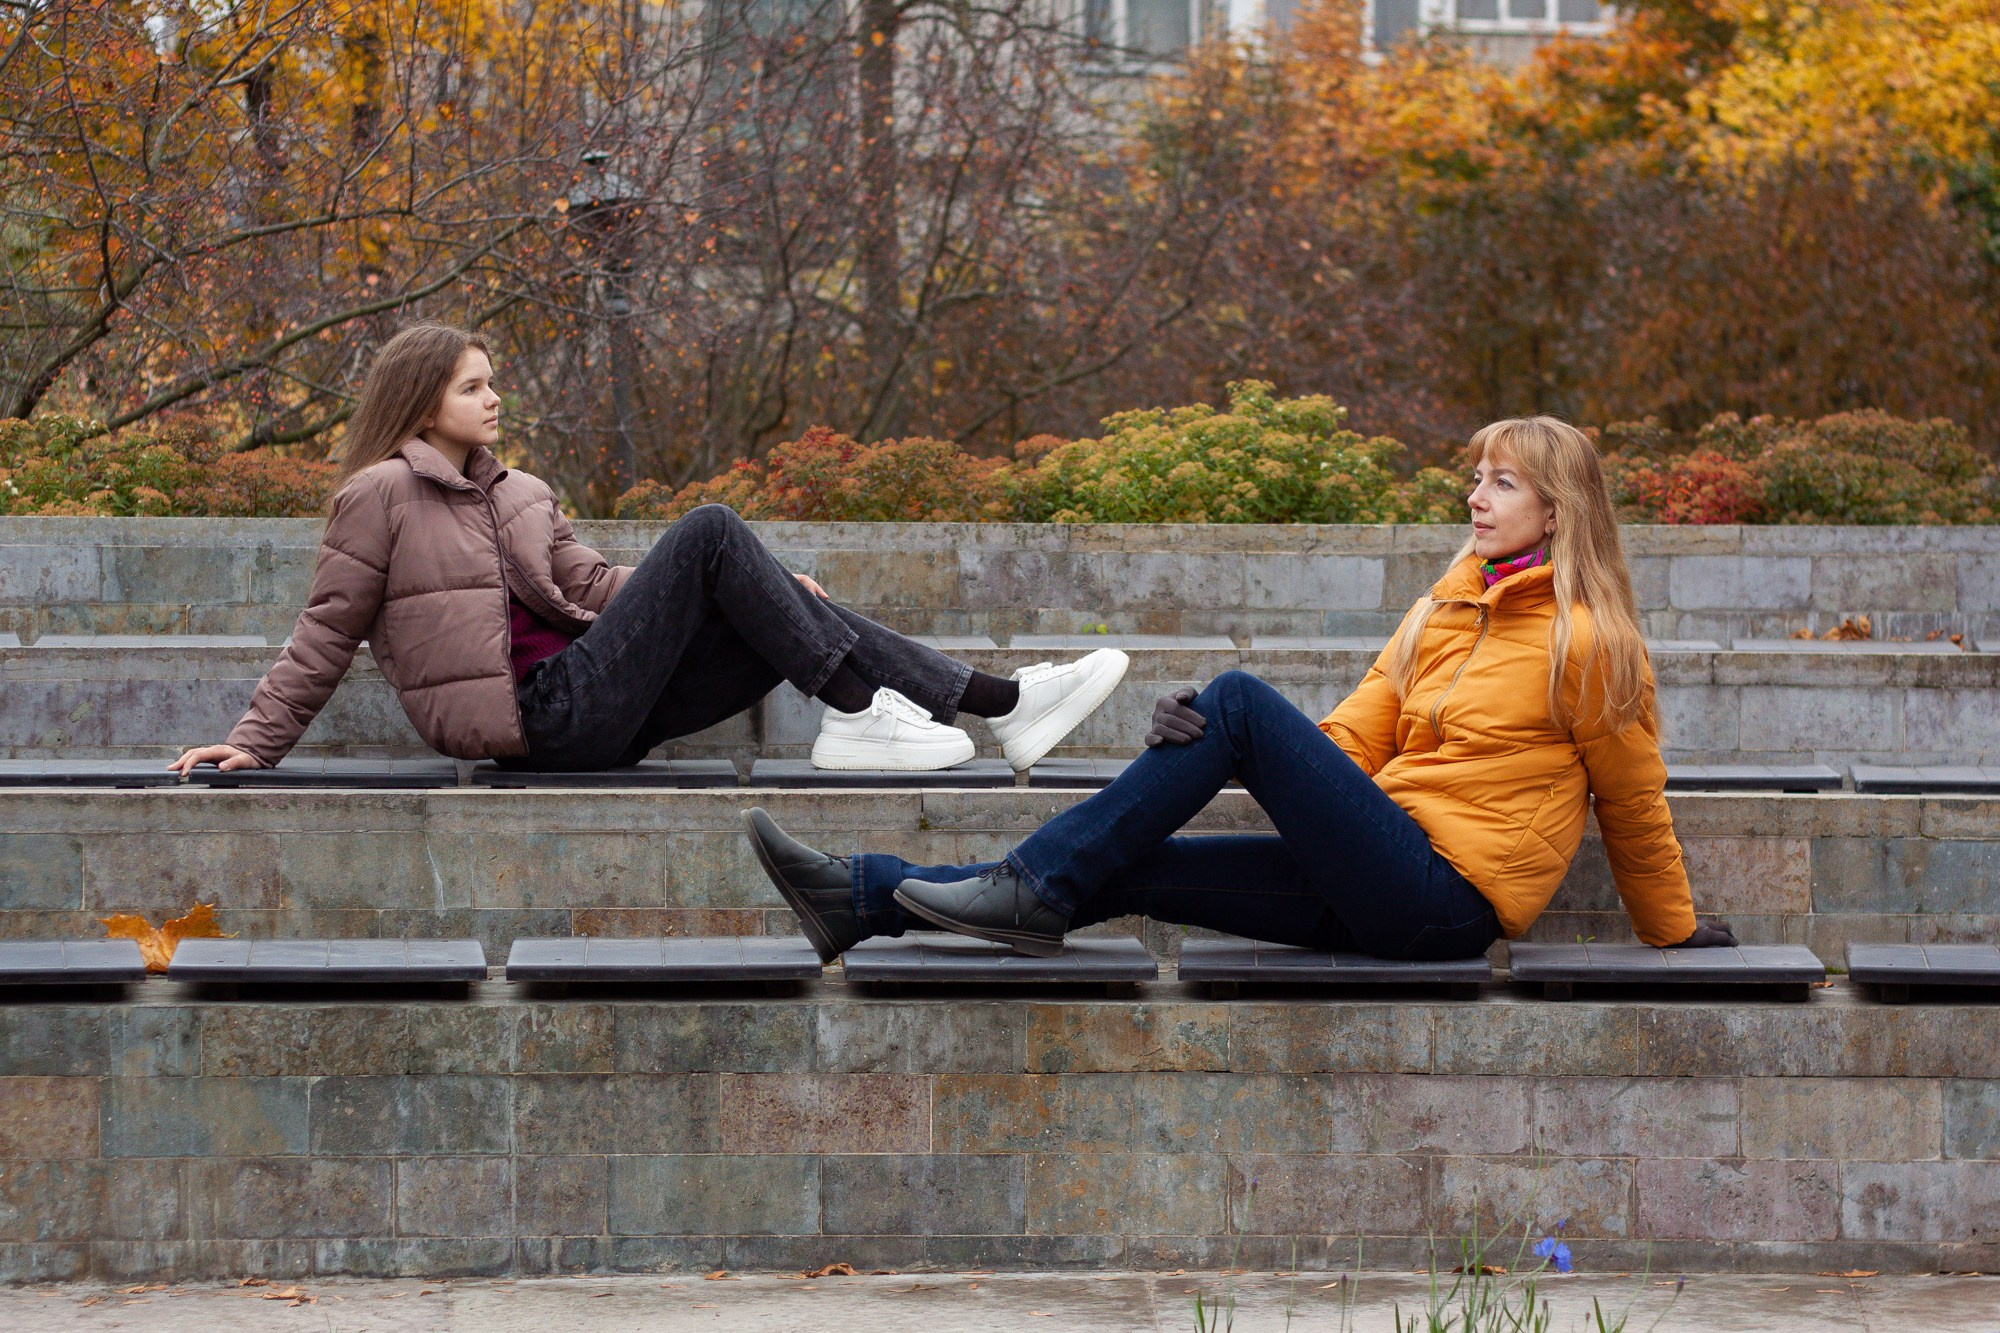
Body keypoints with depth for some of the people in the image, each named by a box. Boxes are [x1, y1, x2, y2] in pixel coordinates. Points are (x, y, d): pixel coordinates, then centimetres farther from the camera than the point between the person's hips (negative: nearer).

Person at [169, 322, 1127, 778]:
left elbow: (586, 583, 21)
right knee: (709, 529, -16)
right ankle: (856, 716, -21)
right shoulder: (384, 496, -1)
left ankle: (1003, 705, -12)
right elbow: (326, 634, 0)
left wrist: (759, 588, 15)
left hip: (595, 709, 8)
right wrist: (256, 743, -8)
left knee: (794, 610, -6)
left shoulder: (512, 495, 23)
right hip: (545, 718, -8)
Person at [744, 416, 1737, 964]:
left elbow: (1636, 807, 5)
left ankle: (1038, 891, -20)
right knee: (1134, 868, -7)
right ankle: (864, 896, -11)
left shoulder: (1586, 643, -2)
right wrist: (1203, 748, -4)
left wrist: (1678, 936, 12)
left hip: (1447, 895, -7)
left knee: (1242, 701, -19)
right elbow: (1351, 740, 13)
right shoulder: (1445, 612, 20)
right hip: (1383, 895, 7)